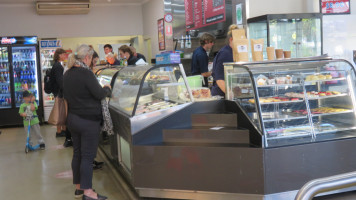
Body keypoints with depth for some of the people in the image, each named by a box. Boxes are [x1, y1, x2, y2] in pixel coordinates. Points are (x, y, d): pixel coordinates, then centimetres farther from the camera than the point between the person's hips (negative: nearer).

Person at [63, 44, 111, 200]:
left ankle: (78, 186, 26)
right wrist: (107, 89, 5)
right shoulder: (86, 73, -18)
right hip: (88, 121, -8)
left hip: (72, 118, 9)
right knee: (88, 156, -3)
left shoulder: (67, 74, 8)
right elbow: (99, 94, -16)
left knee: (77, 153, 15)